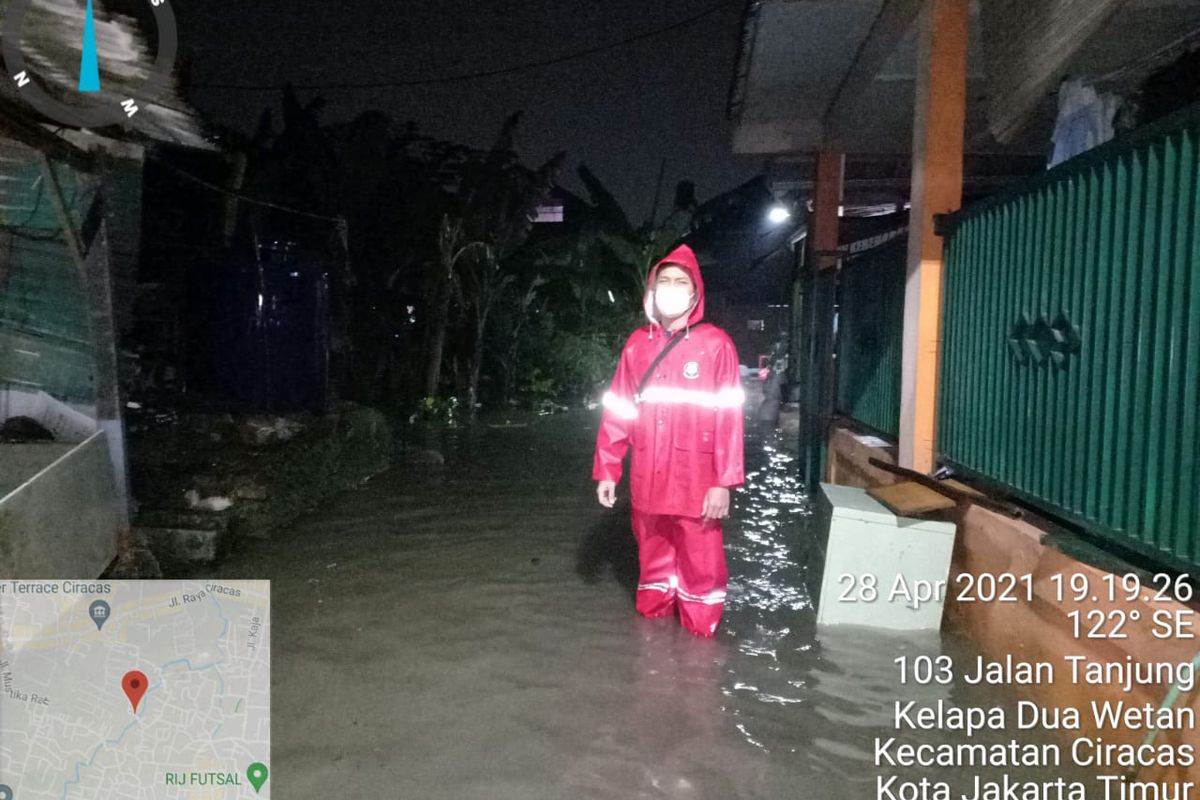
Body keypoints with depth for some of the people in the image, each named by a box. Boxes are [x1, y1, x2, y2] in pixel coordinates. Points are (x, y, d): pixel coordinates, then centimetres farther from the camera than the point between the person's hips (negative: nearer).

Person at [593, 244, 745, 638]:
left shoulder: (715, 344, -7)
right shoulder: (637, 343, 5)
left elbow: (729, 417, -10)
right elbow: (617, 411, 6)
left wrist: (724, 482, -14)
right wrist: (606, 470, 3)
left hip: (696, 482, -4)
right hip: (647, 480, 4)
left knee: (700, 566, 4)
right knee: (653, 558, 17)